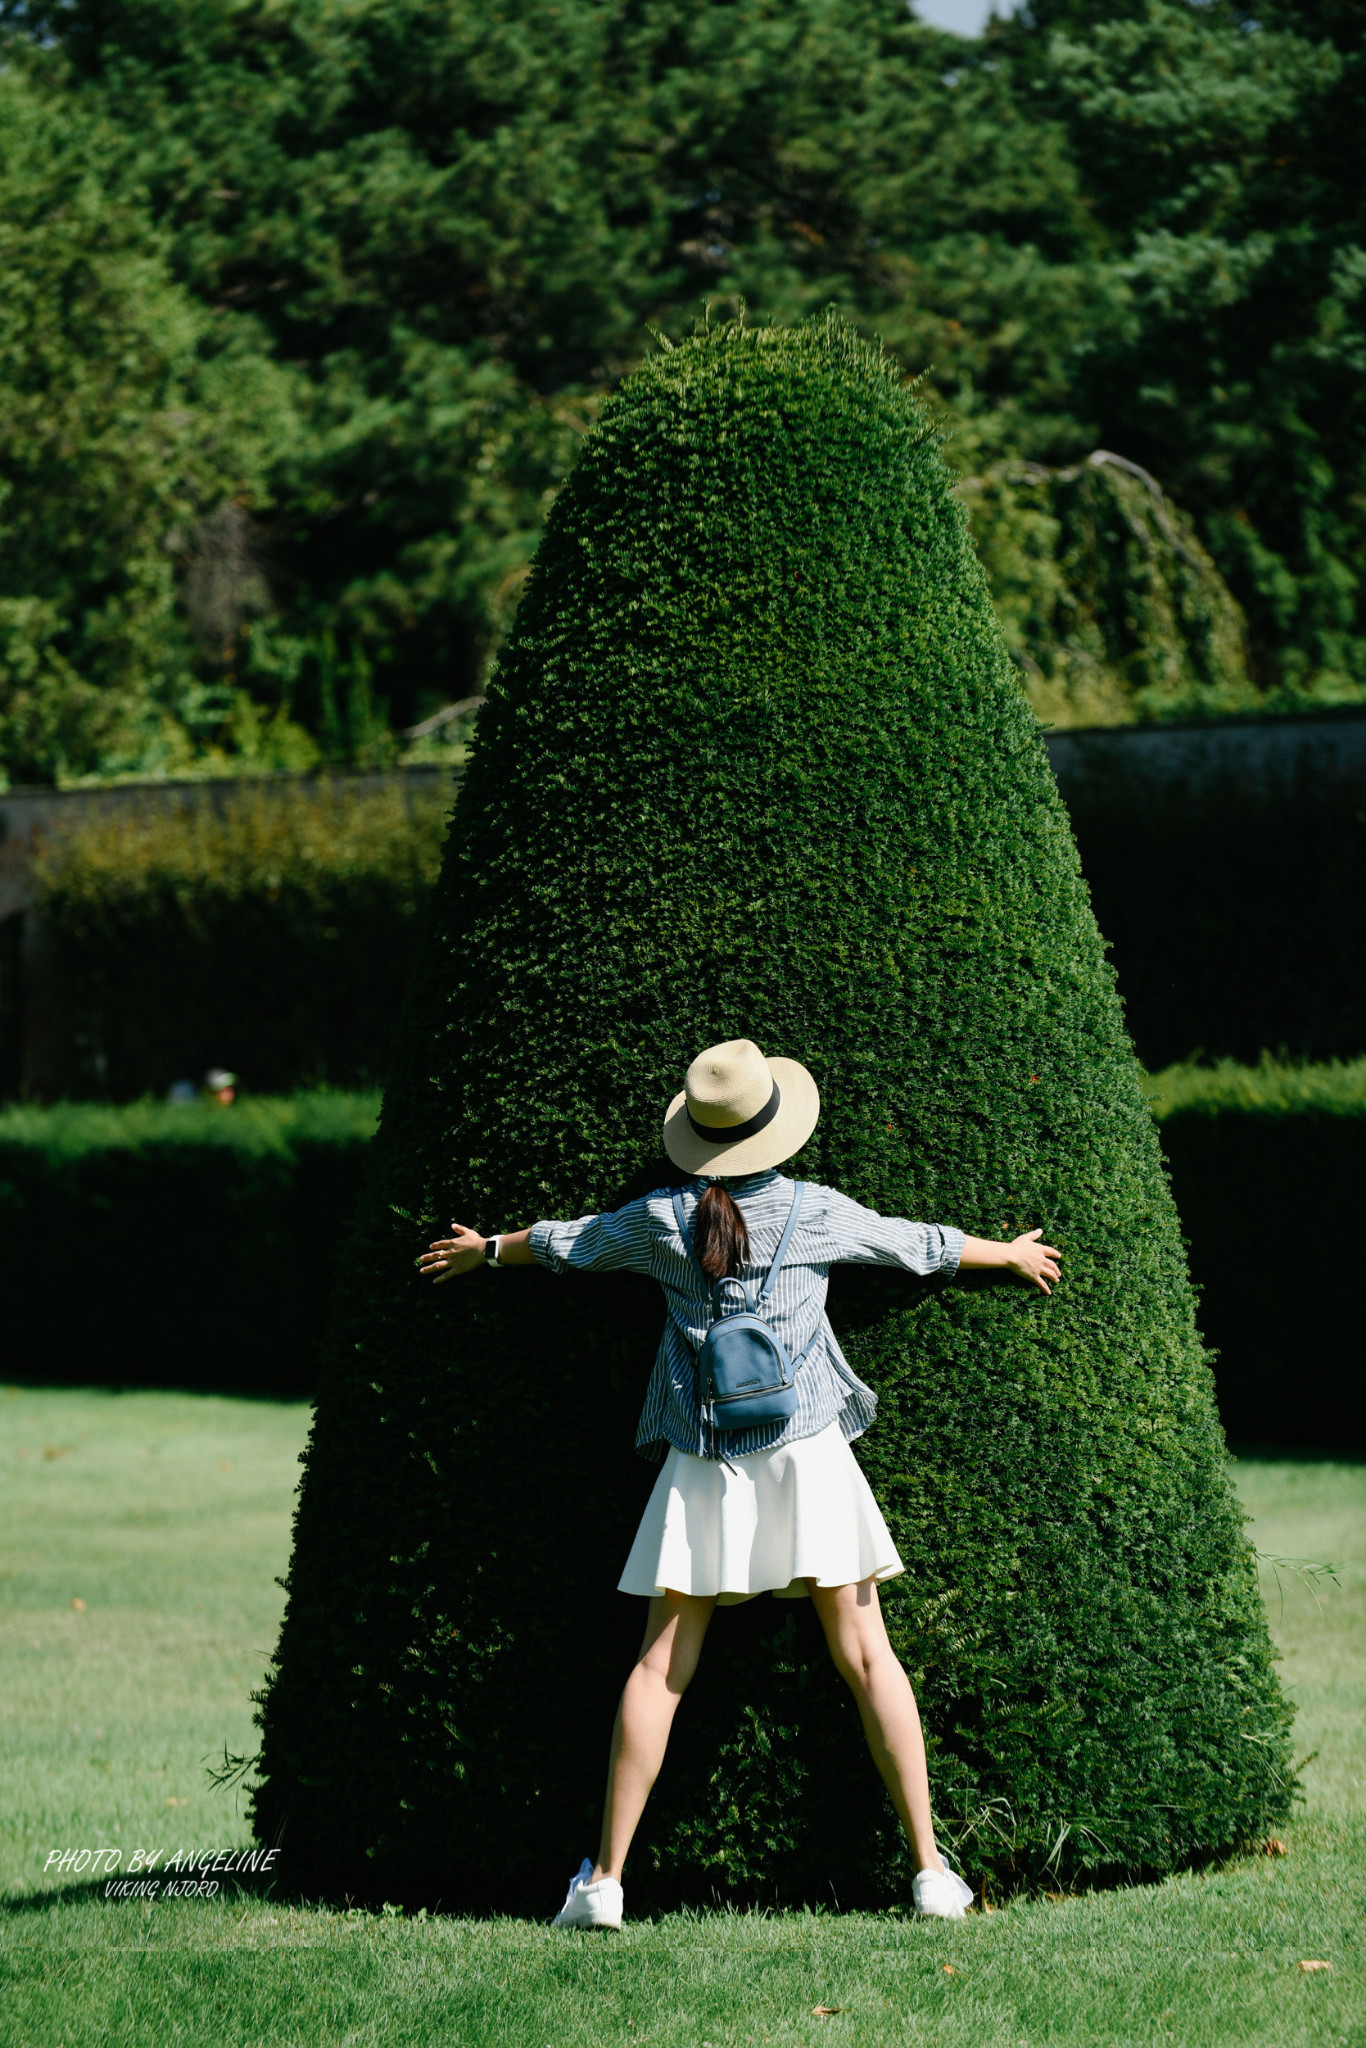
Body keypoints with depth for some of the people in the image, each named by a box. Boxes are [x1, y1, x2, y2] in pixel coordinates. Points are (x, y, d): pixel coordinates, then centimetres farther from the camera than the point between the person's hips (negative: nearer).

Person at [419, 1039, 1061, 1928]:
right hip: (805, 1453, -1)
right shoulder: (815, 1213, -2)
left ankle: (605, 1879, 0)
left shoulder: (662, 1220, 1)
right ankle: (931, 1871, 1)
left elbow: (568, 1244, 18)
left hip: (703, 1463, 1)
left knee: (664, 1664, 3)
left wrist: (486, 1251, 39)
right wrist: (1011, 1254, 33)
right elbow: (921, 1246, 14)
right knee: (865, 1655, 1)